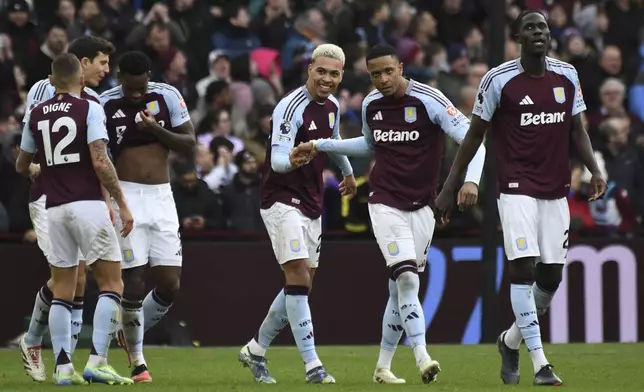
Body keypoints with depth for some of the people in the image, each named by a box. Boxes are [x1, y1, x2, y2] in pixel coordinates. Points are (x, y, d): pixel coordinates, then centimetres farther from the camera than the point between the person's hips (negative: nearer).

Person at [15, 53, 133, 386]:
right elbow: (100, 162, -14)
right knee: (111, 283, 1)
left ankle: (63, 367, 5)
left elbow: (22, 165, 21)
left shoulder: (36, 115, 9)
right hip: (88, 205, -5)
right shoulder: (89, 109, -5)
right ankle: (97, 361, -11)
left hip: (54, 208, 5)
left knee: (62, 290, 10)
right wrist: (122, 204, -8)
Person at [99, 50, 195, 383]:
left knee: (170, 285, 0)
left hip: (161, 197, 3)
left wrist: (156, 129, -14)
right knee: (133, 283, -5)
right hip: (127, 196, -3)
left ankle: (132, 333, 25)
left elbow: (189, 144, 1)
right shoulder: (104, 105, -4)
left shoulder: (167, 96, 1)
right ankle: (137, 361, 9)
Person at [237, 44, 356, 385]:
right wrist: (293, 160, -49)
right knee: (299, 276, -17)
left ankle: (255, 350, 26)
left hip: (311, 203, 9)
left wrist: (347, 171, 46)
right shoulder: (292, 107, -18)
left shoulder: (332, 106, 8)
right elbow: (277, 159, -26)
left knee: (301, 285, 11)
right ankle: (312, 364, -17)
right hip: (282, 200, -9)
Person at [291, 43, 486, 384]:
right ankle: (422, 359, -24)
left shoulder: (429, 101, -10)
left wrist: (471, 179, -30)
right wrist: (320, 145, 23)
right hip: (386, 204, 0)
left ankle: (383, 366, 18)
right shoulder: (371, 105, 4)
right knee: (407, 280, -18)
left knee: (400, 288, 6)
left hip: (421, 208, 0)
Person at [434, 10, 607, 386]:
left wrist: (594, 169, -4)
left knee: (552, 275, 4)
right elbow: (475, 135, 1)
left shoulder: (567, 76, 5)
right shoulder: (499, 80, -7)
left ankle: (511, 341, 30)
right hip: (517, 188, -4)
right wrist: (450, 187, 3)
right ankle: (540, 364, -16)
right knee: (524, 268, -16)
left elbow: (577, 130, 12)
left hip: (556, 192, 4)